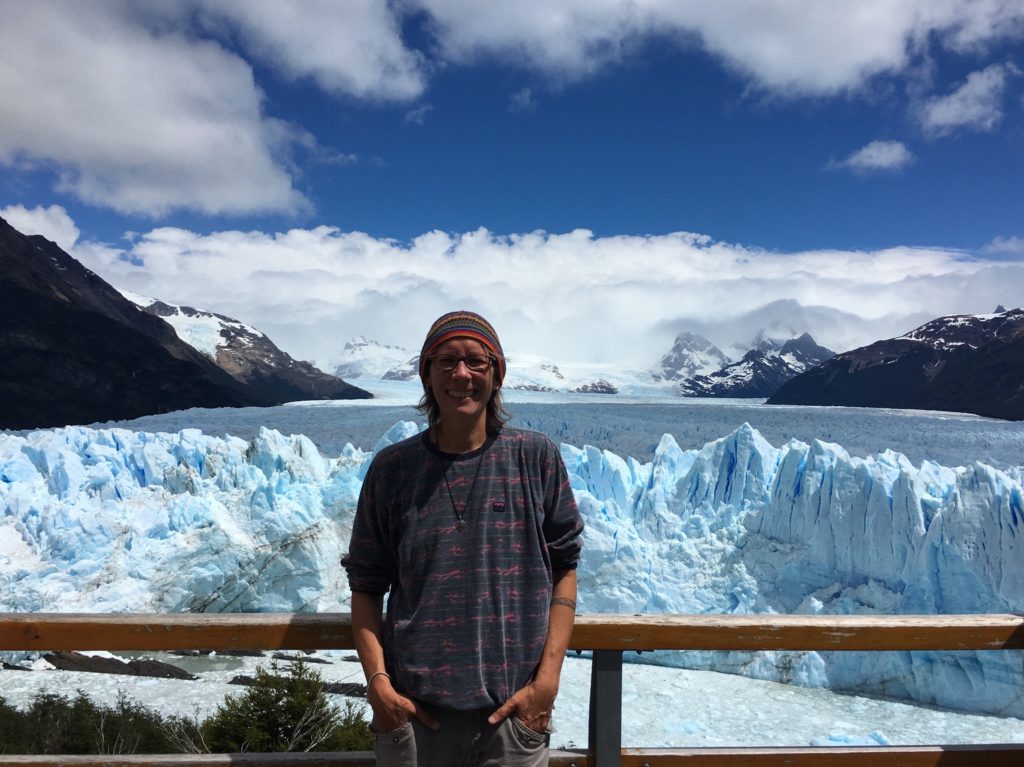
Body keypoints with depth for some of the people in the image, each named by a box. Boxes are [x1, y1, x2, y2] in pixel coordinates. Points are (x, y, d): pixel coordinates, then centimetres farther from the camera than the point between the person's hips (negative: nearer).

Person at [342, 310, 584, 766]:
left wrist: (547, 679, -6)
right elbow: (366, 585, 3)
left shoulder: (537, 459, -4)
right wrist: (377, 681, -6)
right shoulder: (391, 468, -2)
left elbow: (563, 569, 0)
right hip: (413, 712, 1)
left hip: (513, 711, 0)